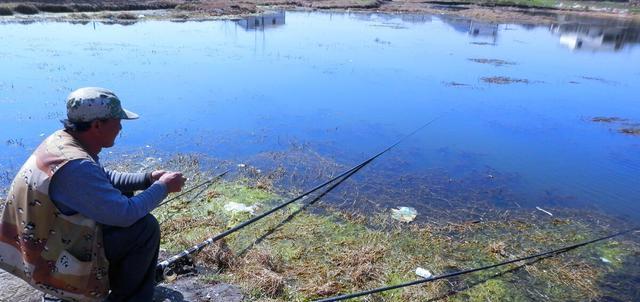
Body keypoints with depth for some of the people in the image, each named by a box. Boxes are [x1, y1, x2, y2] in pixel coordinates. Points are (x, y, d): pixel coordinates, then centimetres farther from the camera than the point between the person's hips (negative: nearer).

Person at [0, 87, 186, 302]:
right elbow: (126, 214, -28)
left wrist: (148, 179, 2)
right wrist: (162, 187, -14)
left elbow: (105, 178, 13)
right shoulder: (76, 166, -32)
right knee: (146, 227, -13)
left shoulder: (60, 140, -2)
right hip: (50, 266, -9)